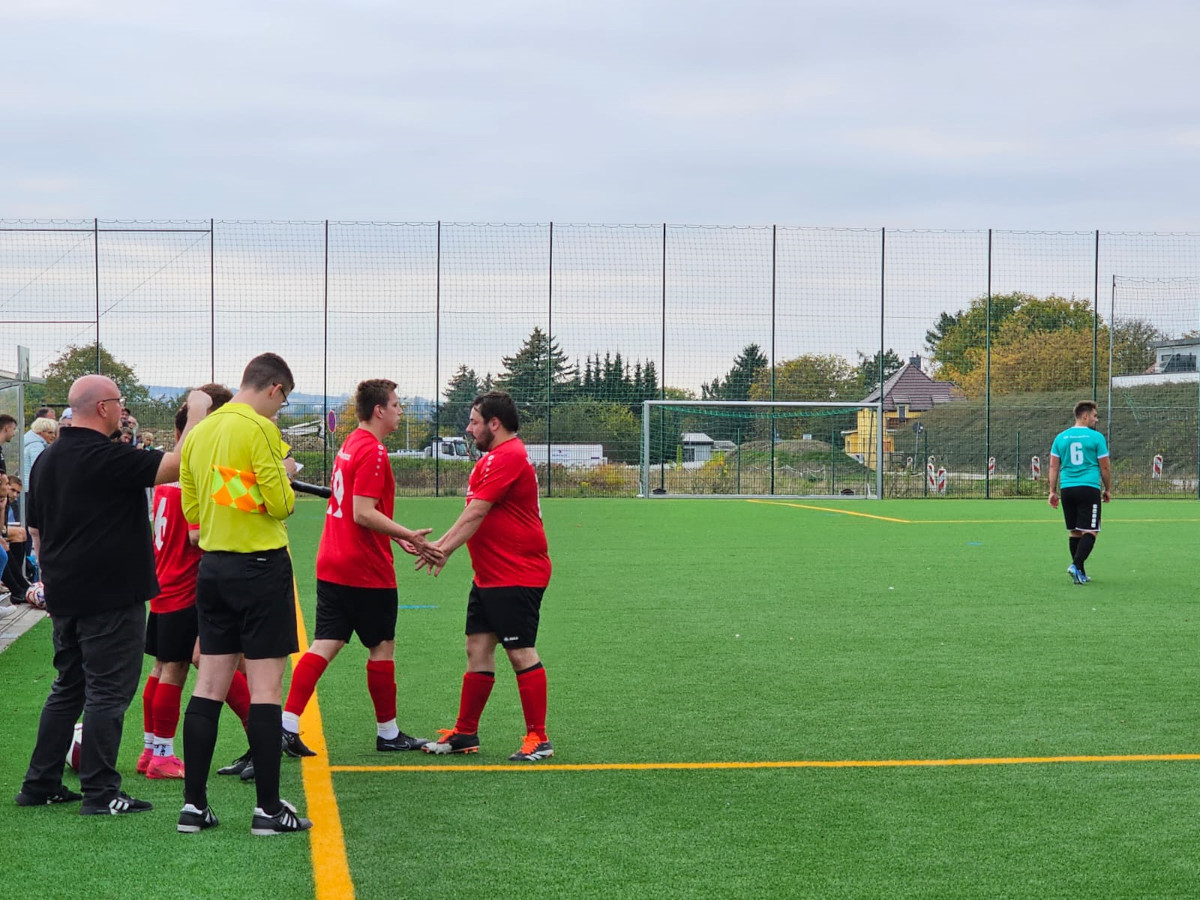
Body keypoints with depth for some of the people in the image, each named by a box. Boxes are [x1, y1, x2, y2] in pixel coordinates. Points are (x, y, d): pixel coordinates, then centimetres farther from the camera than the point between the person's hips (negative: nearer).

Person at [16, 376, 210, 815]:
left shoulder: (46, 459, 12)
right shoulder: (107, 457, -16)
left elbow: (36, 531, 18)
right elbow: (178, 466, -20)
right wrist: (197, 413, -8)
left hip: (65, 596, 9)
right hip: (110, 597, -9)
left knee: (68, 688, 17)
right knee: (108, 691, -3)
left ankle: (41, 783, 19)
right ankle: (99, 792, -2)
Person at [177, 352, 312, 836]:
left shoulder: (198, 433, 10)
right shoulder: (260, 429, -12)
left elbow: (191, 510, 14)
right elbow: (280, 503, -14)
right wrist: (286, 474, 5)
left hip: (212, 566, 7)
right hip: (261, 565, -7)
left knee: (209, 684, 9)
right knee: (265, 685, -3)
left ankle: (194, 804, 10)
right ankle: (268, 808, 0)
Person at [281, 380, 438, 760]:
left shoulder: (351, 445, 14)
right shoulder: (372, 451, -16)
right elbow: (364, 514, -22)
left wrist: (397, 536, 19)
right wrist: (408, 535, -17)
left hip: (332, 566, 8)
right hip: (366, 571, -8)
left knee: (325, 644, 4)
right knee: (382, 647, 5)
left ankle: (288, 724, -5)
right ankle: (388, 733, 16)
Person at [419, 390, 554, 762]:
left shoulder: (508, 457, -17)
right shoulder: (493, 458, 17)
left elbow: (476, 512, -20)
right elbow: (475, 513, 22)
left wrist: (445, 549, -17)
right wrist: (442, 543, 15)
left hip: (517, 577, -10)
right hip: (489, 575, 10)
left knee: (521, 653, -5)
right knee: (478, 648, 10)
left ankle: (538, 739, 2)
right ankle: (465, 734, 16)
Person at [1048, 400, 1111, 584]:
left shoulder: (1061, 438, 10)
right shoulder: (1096, 437, -2)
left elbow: (1053, 467, 9)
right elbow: (1105, 467, 2)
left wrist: (1053, 491, 13)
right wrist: (1108, 490, 13)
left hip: (1067, 490, 5)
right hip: (1089, 489, -5)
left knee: (1075, 532, 12)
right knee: (1091, 531, -3)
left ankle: (1080, 572, 15)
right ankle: (1076, 565, -21)